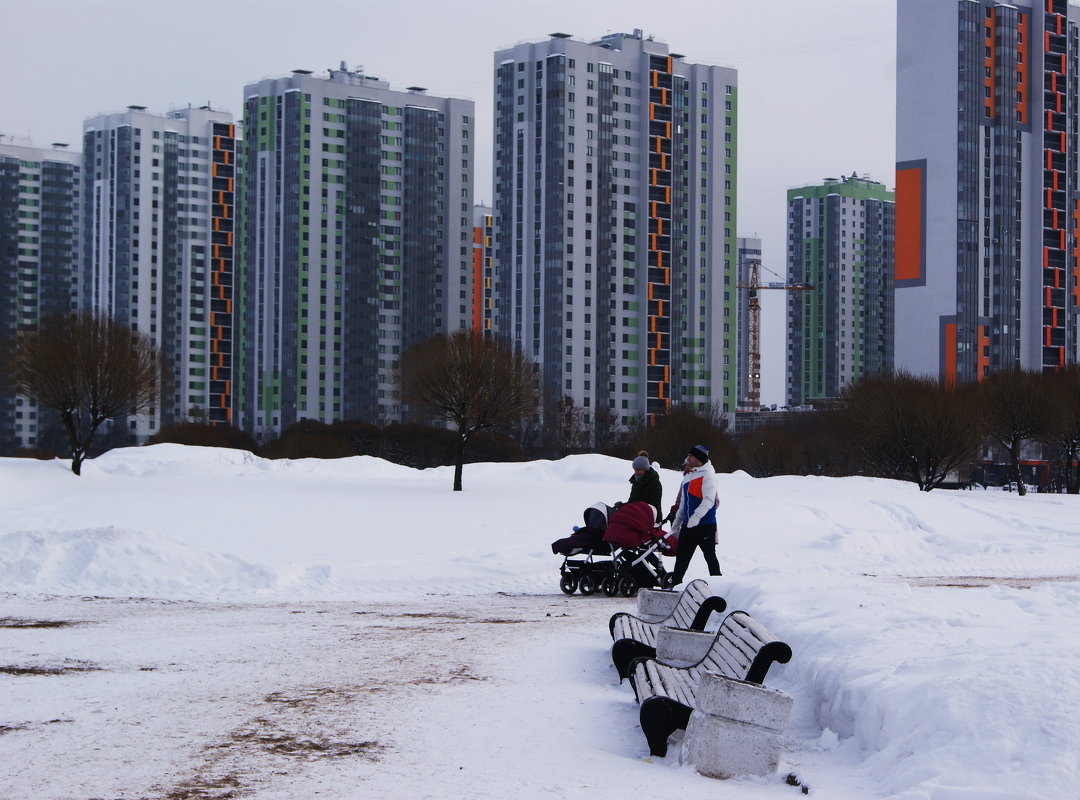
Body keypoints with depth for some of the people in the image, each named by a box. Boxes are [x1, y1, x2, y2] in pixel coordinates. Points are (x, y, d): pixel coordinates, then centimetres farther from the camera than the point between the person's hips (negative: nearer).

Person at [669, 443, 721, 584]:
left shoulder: (707, 475, -10)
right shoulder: (688, 477, 17)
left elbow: (709, 500, -20)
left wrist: (697, 516, -31)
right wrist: (676, 523, 20)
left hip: (705, 525, -8)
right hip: (688, 525, 8)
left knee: (710, 556, 0)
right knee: (681, 557, 7)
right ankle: (675, 584, 10)